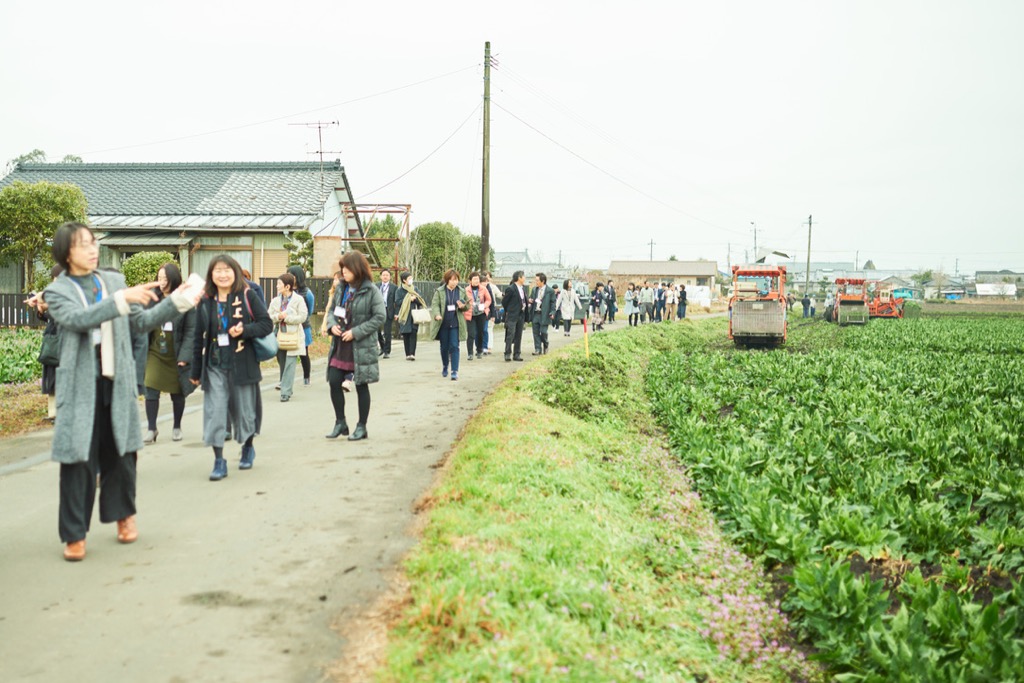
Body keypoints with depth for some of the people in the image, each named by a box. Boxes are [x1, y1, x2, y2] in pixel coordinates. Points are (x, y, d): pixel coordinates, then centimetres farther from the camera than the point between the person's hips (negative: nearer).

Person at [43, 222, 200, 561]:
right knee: (80, 460, -2)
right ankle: (74, 534, 8)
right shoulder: (57, 291, -2)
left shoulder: (114, 280, 10)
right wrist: (122, 298, -29)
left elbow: (141, 321, 10)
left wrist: (179, 301, 0)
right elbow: (79, 319, -22)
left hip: (118, 383, 4)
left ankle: (124, 515, 32)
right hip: (81, 387, -3)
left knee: (120, 454, 13)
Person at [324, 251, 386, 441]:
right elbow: (331, 309, 18)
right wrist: (332, 324, -4)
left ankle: (361, 427, 17)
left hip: (361, 347, -6)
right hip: (340, 345, 6)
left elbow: (379, 317, -14)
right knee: (334, 382, 3)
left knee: (361, 386, 5)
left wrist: (356, 332, -18)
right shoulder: (341, 288, 9)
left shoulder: (371, 290, -11)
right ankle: (340, 423, 20)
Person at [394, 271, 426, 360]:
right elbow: (397, 303, -8)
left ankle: (412, 353, -14)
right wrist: (408, 299, -11)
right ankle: (407, 354, 7)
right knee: (406, 336, 1)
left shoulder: (415, 290, 12)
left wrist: (414, 298, -10)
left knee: (413, 334, -9)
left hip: (414, 316, 1)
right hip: (404, 316, -1)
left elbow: (421, 302, 8)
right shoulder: (399, 291, 3)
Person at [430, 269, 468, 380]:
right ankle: (445, 367, 36)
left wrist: (463, 306, -10)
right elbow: (435, 304, -7)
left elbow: (467, 306, 13)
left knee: (454, 347, -7)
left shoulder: (461, 292, 5)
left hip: (455, 324, 0)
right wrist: (437, 314, -26)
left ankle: (455, 371, -6)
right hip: (443, 324, 0)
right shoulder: (439, 291, -2)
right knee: (444, 347, 12)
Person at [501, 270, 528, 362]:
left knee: (519, 336, 9)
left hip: (521, 315, 7)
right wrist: (508, 311, 4)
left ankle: (517, 354, 14)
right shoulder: (510, 289, -13)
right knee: (510, 335, -9)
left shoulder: (523, 288, 11)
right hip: (512, 316, -7)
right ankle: (507, 354, -6)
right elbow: (504, 302, -6)